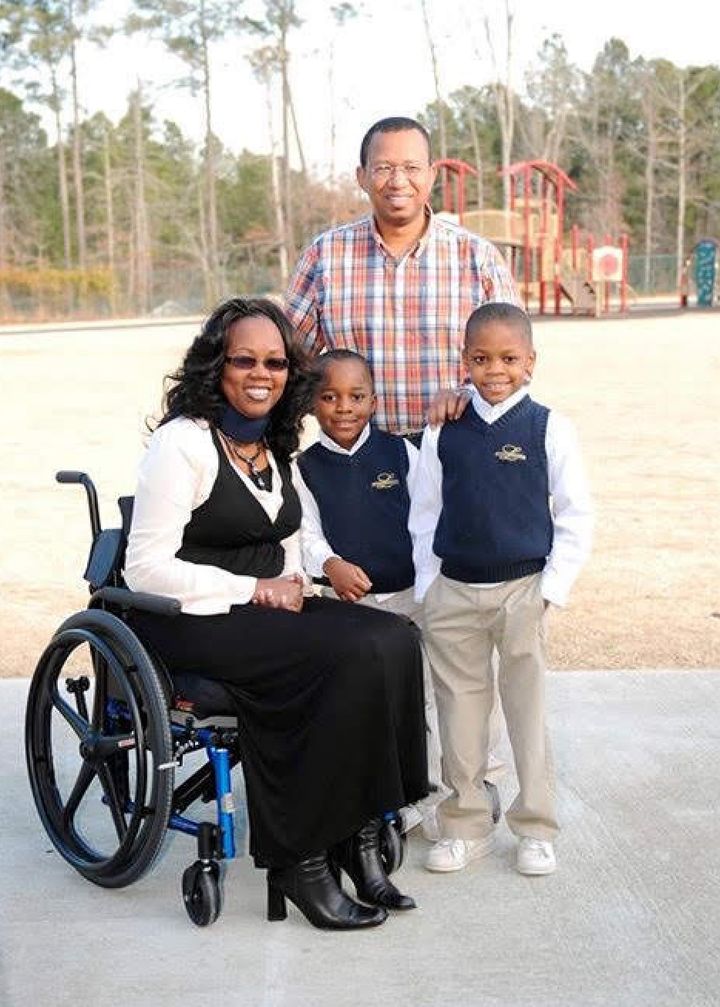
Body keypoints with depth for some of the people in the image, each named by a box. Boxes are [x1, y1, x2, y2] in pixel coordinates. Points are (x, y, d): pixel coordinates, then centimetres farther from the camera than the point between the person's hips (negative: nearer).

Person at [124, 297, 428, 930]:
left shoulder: (276, 444, 15)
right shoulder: (184, 440, -10)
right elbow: (147, 569, -15)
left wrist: (292, 582, 2)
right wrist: (256, 590, -15)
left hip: (268, 608, 8)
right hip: (194, 620, -7)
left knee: (395, 640, -18)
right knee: (354, 656, -27)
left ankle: (358, 836, -14)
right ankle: (300, 859, -16)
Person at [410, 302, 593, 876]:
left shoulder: (549, 429, -4)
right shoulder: (443, 433, 3)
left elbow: (576, 516, -2)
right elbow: (424, 513, 9)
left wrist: (553, 586, -8)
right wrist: (427, 585, 3)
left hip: (523, 591, -2)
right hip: (453, 592, 2)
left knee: (527, 709, 6)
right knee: (460, 710, 9)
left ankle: (536, 829, 20)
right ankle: (466, 825, 23)